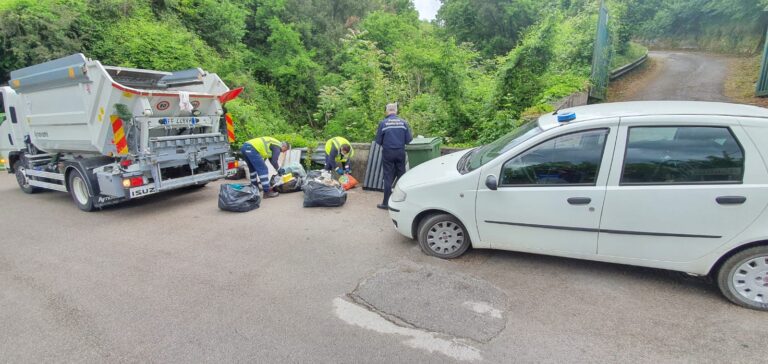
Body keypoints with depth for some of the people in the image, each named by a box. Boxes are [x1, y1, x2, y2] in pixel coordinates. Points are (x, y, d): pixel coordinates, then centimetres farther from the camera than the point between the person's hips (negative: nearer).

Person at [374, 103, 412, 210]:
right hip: (400, 152, 2)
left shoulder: (383, 123, -8)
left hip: (388, 153, -2)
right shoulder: (403, 122, -3)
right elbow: (408, 139, -2)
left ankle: (386, 203, 10)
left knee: (388, 177, 5)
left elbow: (378, 141, -4)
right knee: (401, 175, 13)